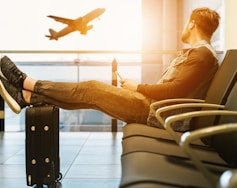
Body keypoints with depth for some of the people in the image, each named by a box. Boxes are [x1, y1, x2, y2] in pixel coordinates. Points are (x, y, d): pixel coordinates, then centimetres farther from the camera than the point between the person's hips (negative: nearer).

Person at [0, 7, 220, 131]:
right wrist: (135, 88, 9)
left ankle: (28, 83, 0)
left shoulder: (202, 54, -11)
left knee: (92, 88, -10)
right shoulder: (195, 52, 22)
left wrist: (137, 87, -12)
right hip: (152, 105, 9)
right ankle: (25, 96, 1)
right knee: (91, 94, 1)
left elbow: (177, 91, -23)